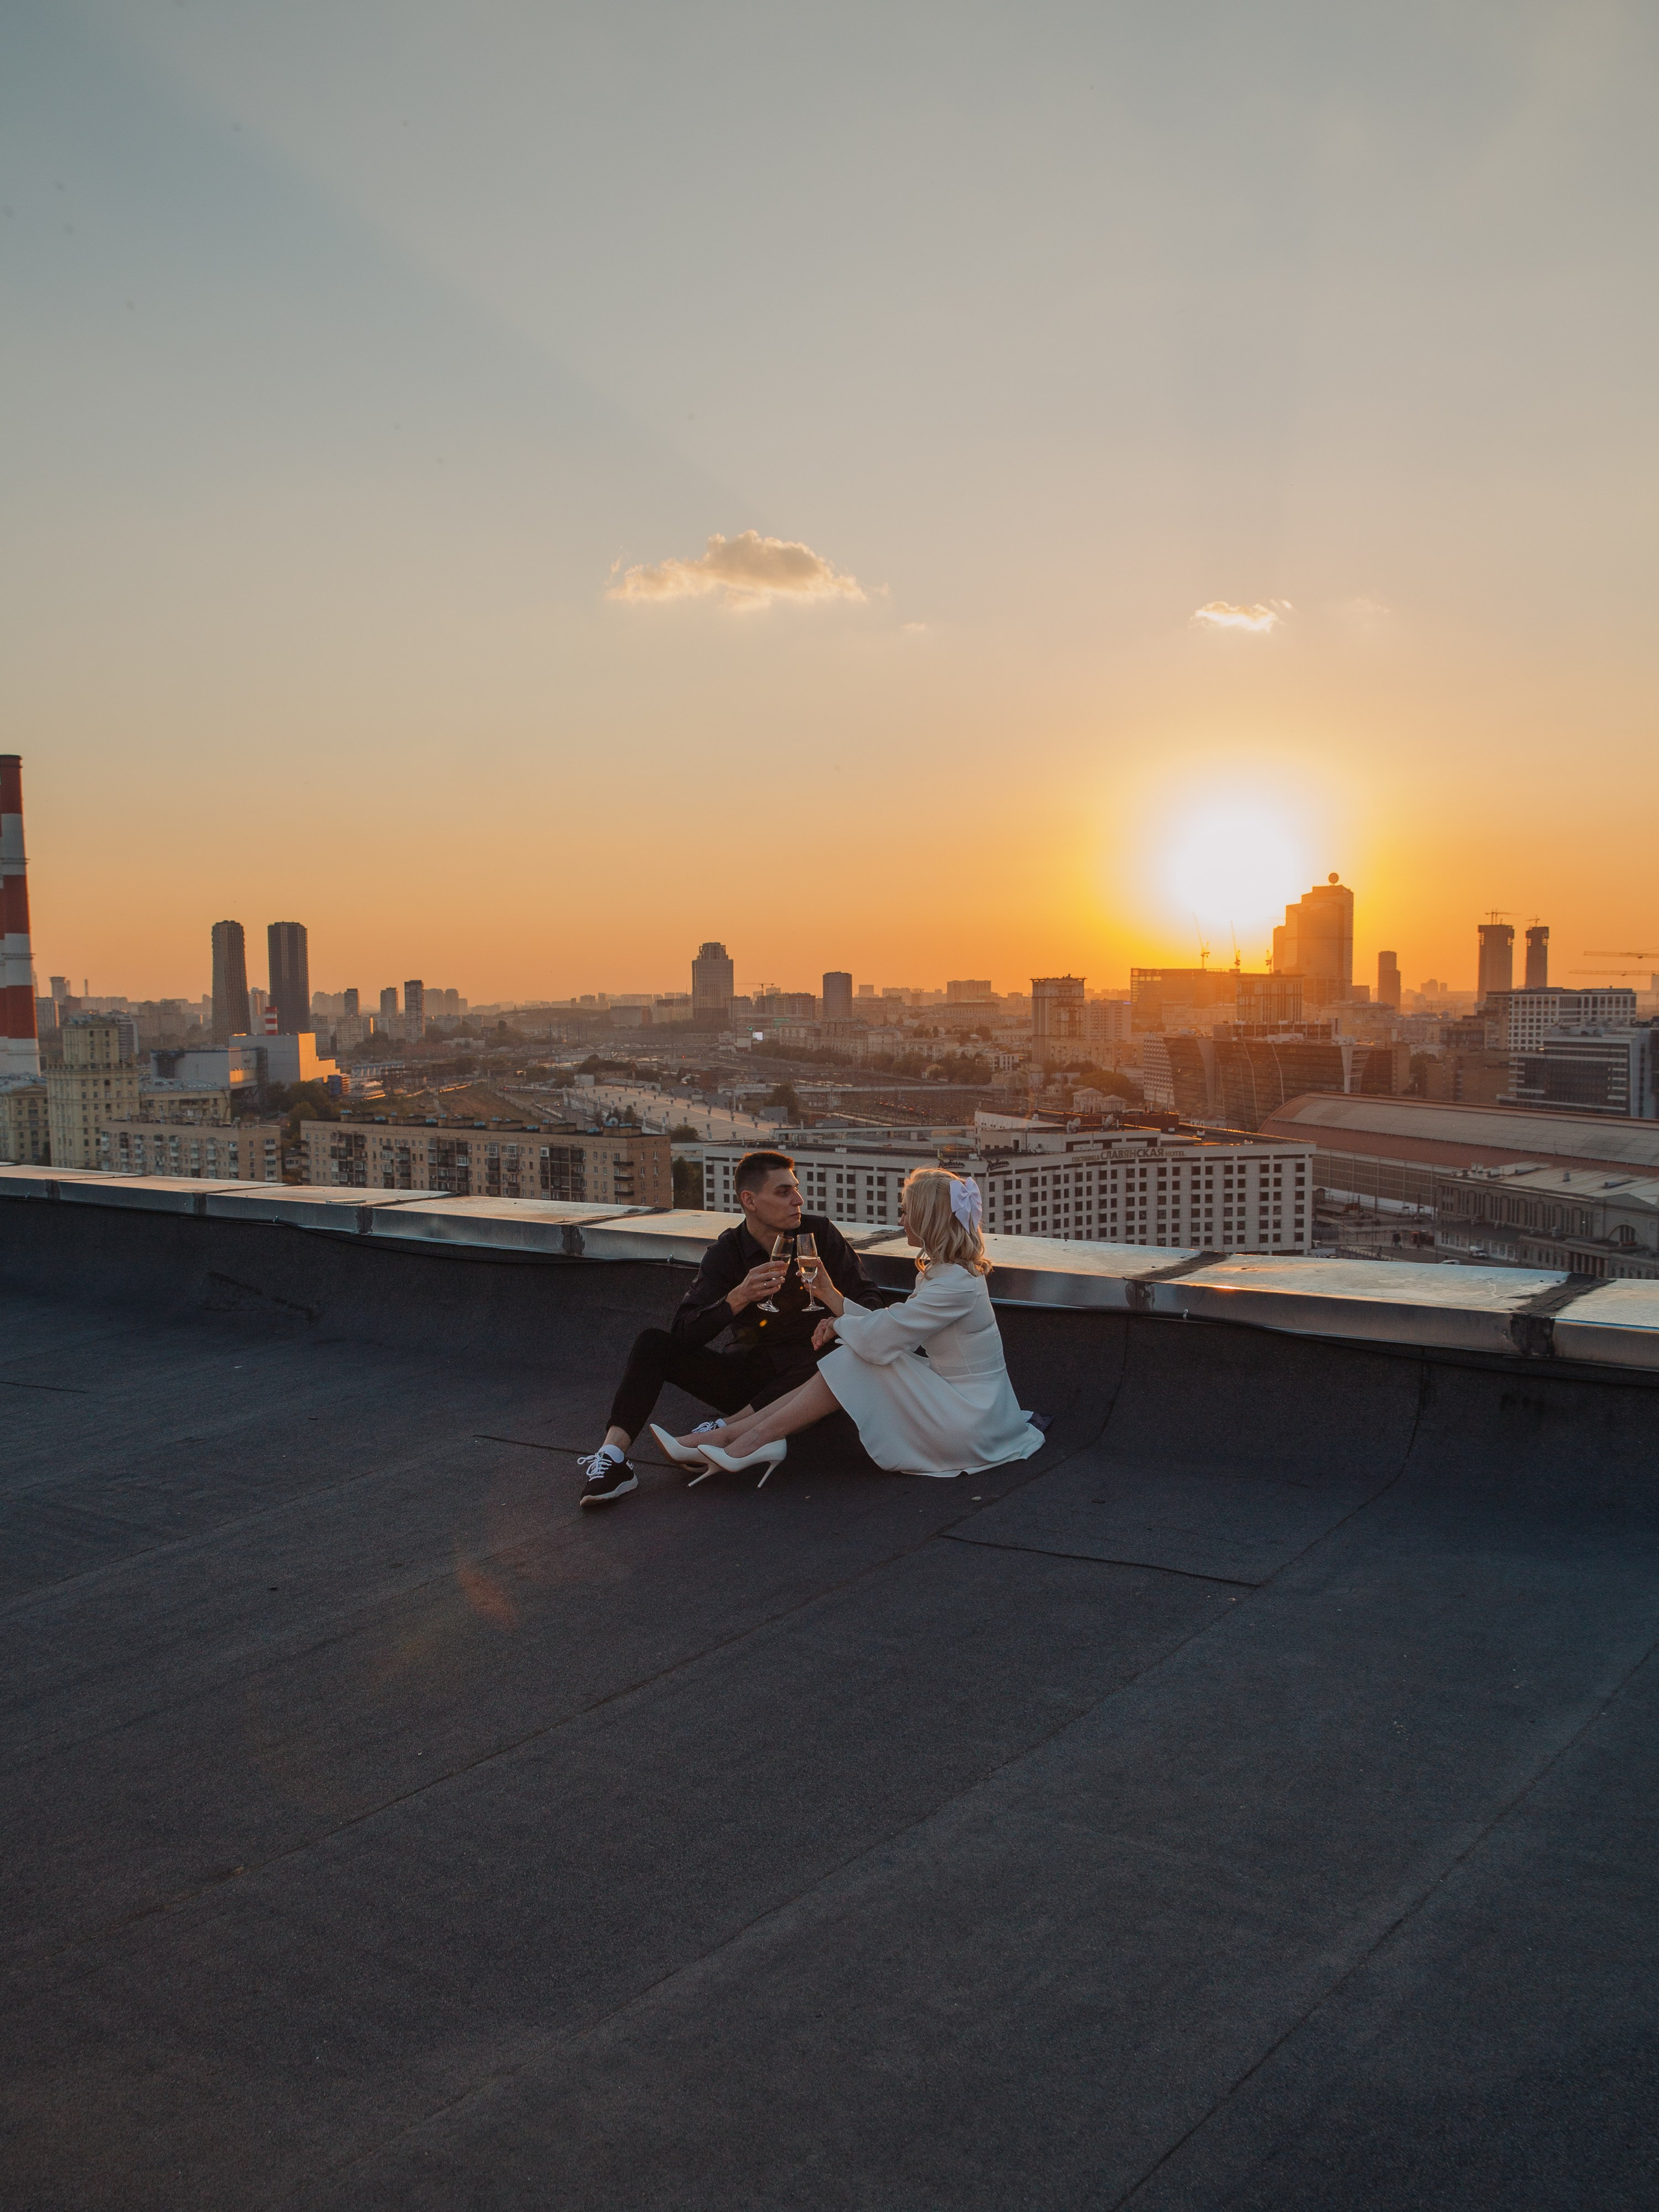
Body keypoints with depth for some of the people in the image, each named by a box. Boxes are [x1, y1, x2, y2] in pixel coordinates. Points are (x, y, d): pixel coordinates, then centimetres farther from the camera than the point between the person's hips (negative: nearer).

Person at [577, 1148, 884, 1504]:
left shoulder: (819, 1233, -4)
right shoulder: (726, 1253, -3)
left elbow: (869, 1300, -1)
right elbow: (684, 1333, -15)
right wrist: (739, 1298, -32)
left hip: (800, 1378, -1)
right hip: (747, 1374, 2)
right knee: (653, 1344, -16)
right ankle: (612, 1458, -31)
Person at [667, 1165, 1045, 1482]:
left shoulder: (956, 1285, -22)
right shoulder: (939, 1271, 11)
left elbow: (881, 1339, -21)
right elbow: (895, 1329, 11)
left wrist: (831, 1294, -4)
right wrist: (840, 1321, -6)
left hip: (969, 1422, -9)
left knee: (857, 1360, -14)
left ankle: (755, 1439, -10)